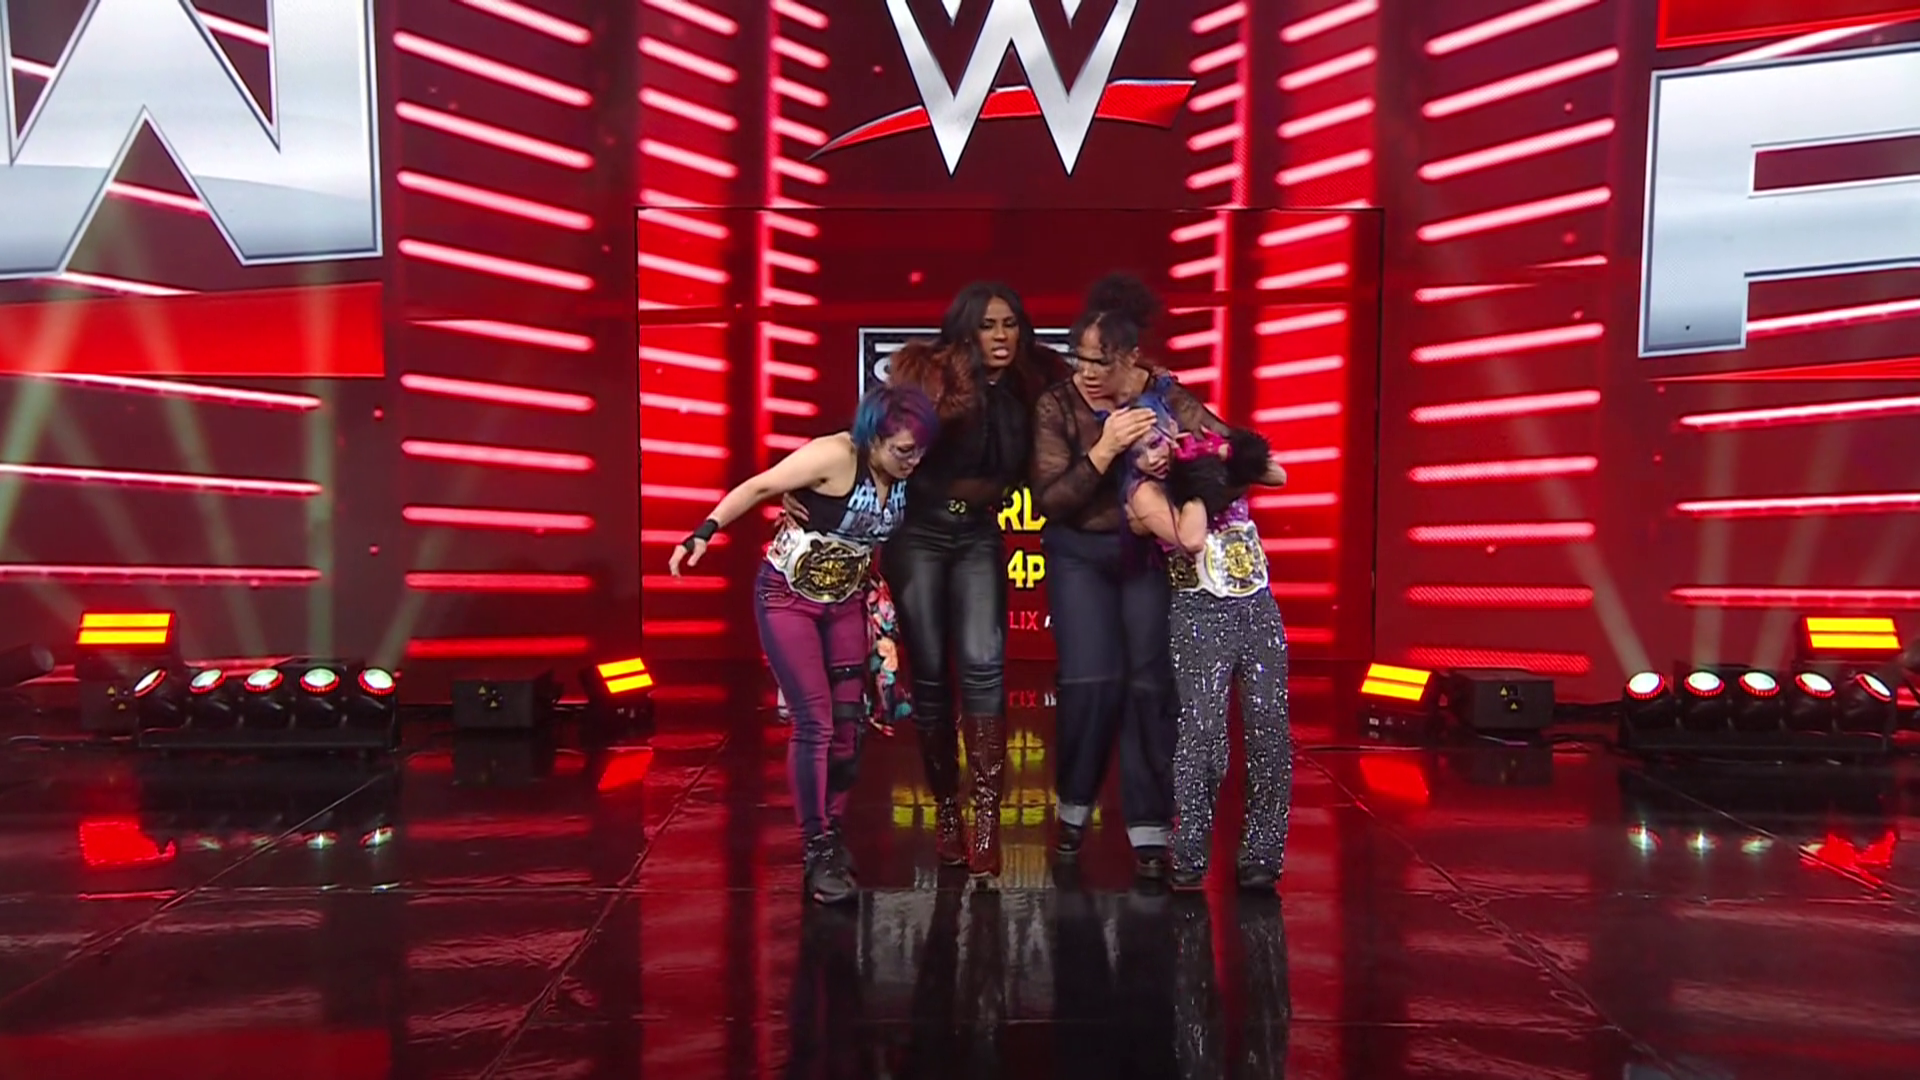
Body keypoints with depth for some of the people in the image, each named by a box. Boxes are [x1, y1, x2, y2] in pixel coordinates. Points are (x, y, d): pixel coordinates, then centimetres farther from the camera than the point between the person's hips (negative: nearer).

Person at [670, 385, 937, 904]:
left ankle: (833, 832, 22)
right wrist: (703, 533, -28)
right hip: (787, 597, -6)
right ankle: (817, 851, 3)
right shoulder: (834, 456, -23)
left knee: (849, 722, 4)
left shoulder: (900, 478, -4)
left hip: (844, 602, 6)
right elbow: (757, 488, -21)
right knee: (814, 722, -8)